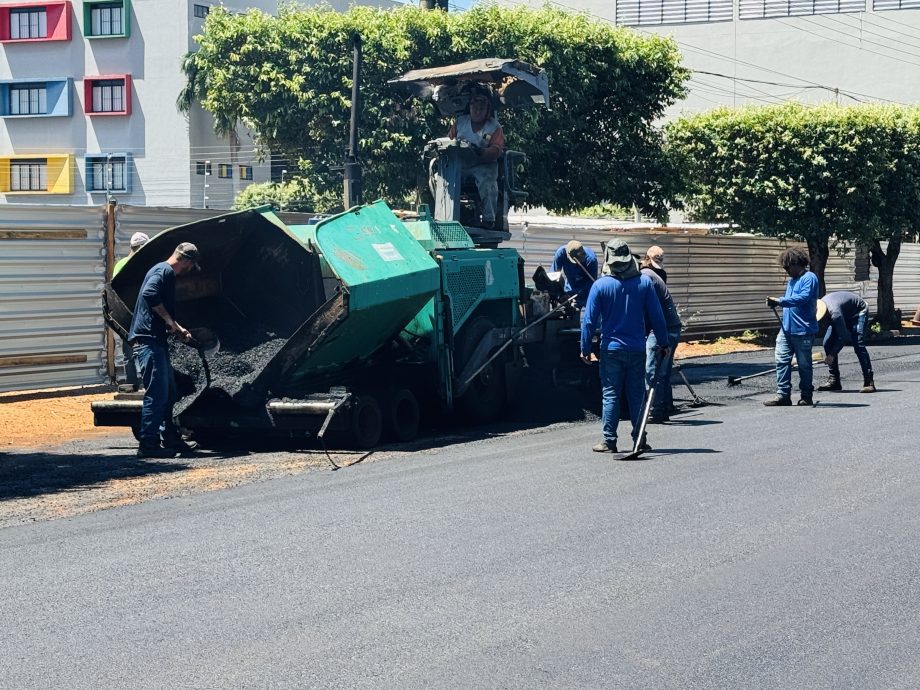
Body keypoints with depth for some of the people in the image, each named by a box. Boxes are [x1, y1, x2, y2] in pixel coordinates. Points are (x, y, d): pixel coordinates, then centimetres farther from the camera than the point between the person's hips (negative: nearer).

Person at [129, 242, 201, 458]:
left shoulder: (164, 271, 23)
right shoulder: (164, 271, -10)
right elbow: (149, 294, -27)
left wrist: (178, 329, 37)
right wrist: (169, 320, -18)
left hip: (156, 342, 11)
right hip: (149, 341, -11)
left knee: (169, 393, 16)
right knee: (157, 394, -10)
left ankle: (171, 440, 23)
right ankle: (148, 445, -8)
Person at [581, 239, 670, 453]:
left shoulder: (600, 285, -7)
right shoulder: (644, 282, -3)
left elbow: (589, 320, -5)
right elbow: (656, 316, 1)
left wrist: (586, 349, 3)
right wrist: (663, 343, 10)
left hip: (611, 349, -1)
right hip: (637, 349, 2)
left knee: (610, 395, 4)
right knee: (637, 394, 9)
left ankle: (609, 441, 4)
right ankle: (639, 440, 11)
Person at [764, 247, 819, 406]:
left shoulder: (809, 278, -9)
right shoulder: (791, 280, 19)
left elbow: (804, 297, -23)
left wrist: (780, 301, -25)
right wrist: (776, 303, 9)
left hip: (803, 331, -8)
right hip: (786, 329, 8)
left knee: (804, 364, 3)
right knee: (782, 359, 0)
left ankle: (806, 397, 13)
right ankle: (783, 395, 2)